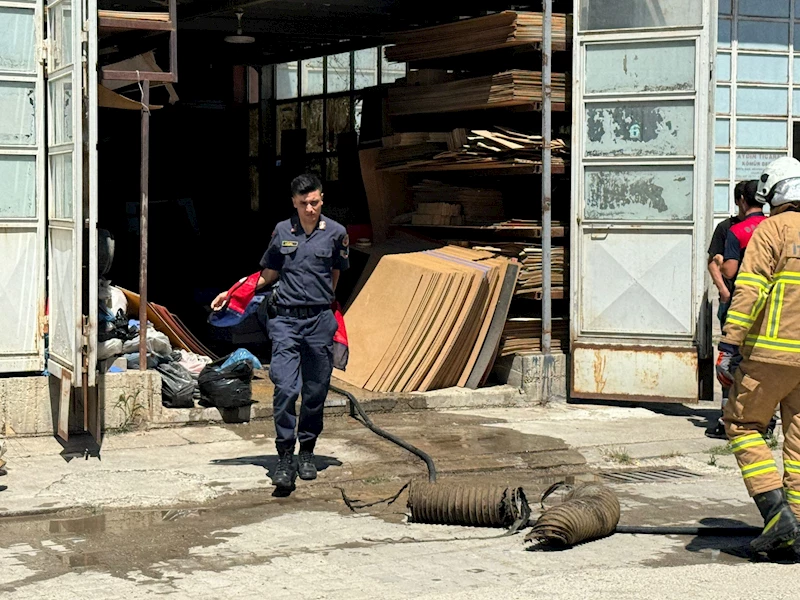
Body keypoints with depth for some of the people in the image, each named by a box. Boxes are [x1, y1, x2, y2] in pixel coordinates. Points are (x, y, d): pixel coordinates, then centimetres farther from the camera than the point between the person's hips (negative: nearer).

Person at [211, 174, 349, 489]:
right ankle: (285, 457, -5)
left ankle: (307, 453, 22)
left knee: (316, 391, 6)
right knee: (285, 389, -12)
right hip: (285, 320, 0)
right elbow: (268, 274, 16)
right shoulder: (282, 231, 5)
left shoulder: (336, 233, 2)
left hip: (319, 321, 0)